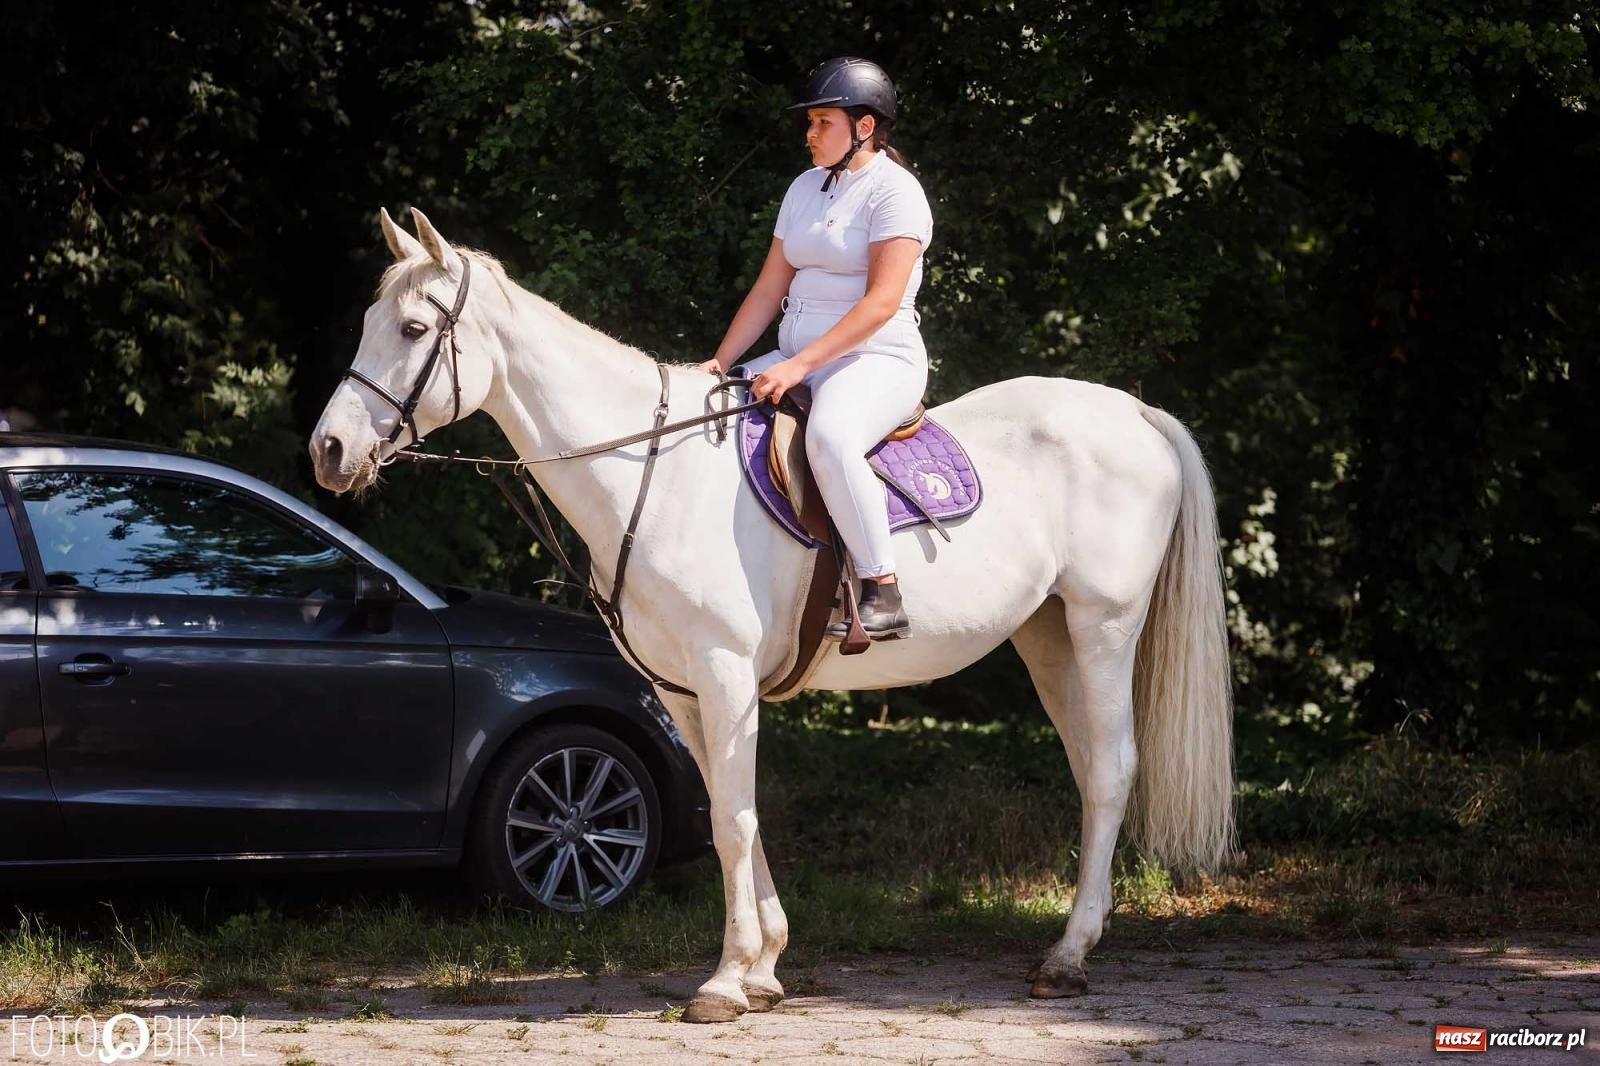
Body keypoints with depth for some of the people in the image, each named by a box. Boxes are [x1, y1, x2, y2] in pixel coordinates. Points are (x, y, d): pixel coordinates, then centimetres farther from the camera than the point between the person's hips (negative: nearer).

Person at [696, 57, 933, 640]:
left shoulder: (894, 190, -9)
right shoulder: (806, 188, 16)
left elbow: (882, 301, -19)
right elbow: (768, 290, 17)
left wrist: (800, 365, -26)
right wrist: (720, 363, 4)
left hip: (879, 361, -9)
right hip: (797, 361, 9)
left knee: (829, 437, -40)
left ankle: (884, 595, -36)